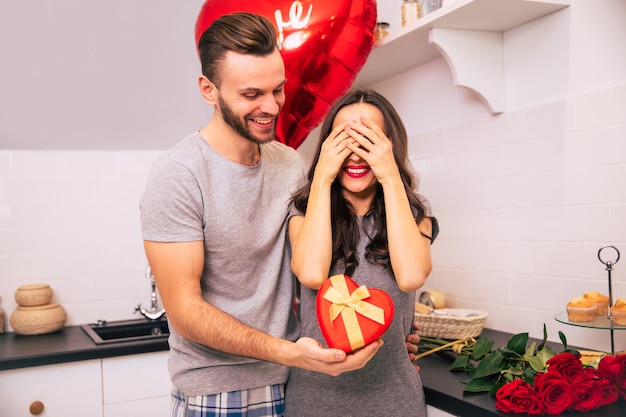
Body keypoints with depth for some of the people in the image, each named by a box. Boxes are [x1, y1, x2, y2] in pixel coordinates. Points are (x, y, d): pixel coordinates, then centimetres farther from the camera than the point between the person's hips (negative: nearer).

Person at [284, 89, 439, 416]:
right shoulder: (305, 209, -3)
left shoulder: (413, 211, -1)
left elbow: (411, 276, -22)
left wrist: (391, 178, -18)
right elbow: (312, 274, -23)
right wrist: (322, 178, -16)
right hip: (316, 389, 0)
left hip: (391, 390, 1)